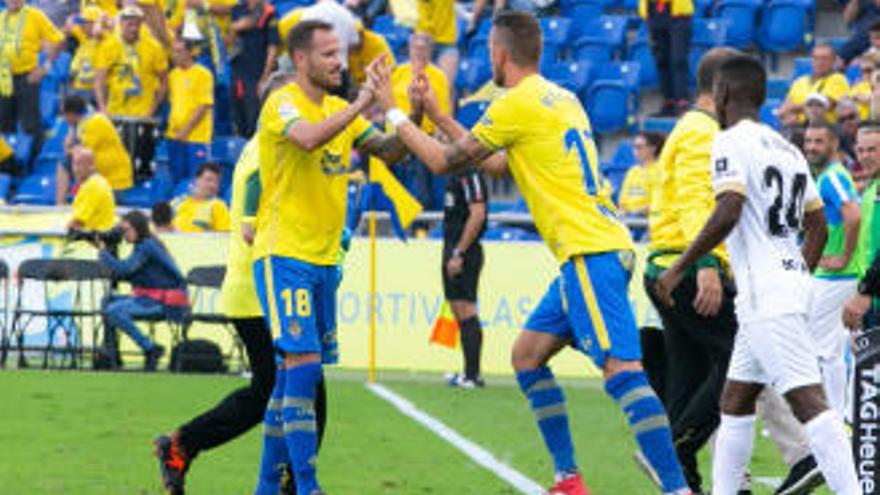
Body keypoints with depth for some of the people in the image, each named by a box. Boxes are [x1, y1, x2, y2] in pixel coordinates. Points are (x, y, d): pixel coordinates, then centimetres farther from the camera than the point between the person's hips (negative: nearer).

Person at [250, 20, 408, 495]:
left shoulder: (340, 109, 13)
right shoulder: (282, 104, -11)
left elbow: (389, 151, 11)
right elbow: (310, 137, -31)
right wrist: (362, 104, -27)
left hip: (323, 260, 8)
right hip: (284, 256, -8)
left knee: (294, 372, 10)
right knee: (303, 363, -16)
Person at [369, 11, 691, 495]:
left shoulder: (518, 104, -8)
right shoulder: (560, 98, 19)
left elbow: (444, 161, -1)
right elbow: (499, 163, 31)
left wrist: (393, 111, 11)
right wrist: (439, 117, 34)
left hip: (591, 253, -10)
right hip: (597, 250, 10)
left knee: (620, 368, -18)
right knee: (528, 354, 17)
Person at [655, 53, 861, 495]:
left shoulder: (731, 142, -7)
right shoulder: (786, 148, 19)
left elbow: (728, 212, -21)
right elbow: (818, 227, 20)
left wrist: (679, 268, -14)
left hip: (764, 293, -9)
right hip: (790, 280, 9)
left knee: (807, 399, -15)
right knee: (735, 399, 16)